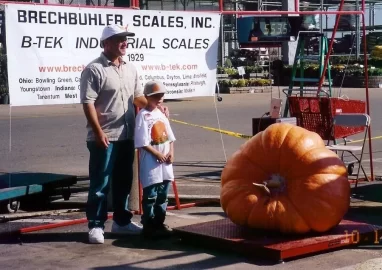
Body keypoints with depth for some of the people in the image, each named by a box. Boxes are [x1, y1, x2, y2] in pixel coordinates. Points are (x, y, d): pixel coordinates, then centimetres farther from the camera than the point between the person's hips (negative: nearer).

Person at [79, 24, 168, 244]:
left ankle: (122, 221, 28)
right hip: (104, 138, -7)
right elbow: (88, 103, -14)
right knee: (100, 183, 0)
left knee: (124, 181, 15)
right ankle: (96, 225, 9)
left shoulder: (130, 69, 12)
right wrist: (98, 132, -19)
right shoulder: (94, 69, -10)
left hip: (127, 136, 7)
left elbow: (138, 96, 19)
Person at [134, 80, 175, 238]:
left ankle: (159, 223, 23)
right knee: (150, 196, -3)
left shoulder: (161, 115, 12)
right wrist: (158, 154, -16)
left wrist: (170, 153, 0)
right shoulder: (143, 116, -11)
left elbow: (170, 137, 15)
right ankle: (148, 226, 3)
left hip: (165, 163, 7)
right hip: (150, 163, -7)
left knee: (162, 195, 13)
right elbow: (142, 142, -16)